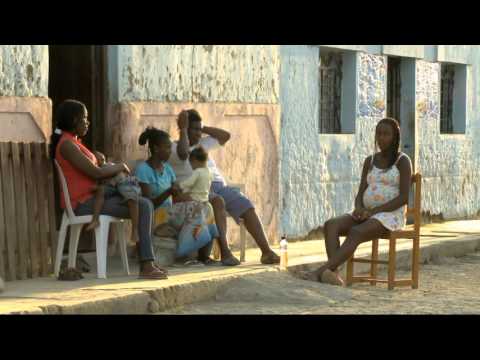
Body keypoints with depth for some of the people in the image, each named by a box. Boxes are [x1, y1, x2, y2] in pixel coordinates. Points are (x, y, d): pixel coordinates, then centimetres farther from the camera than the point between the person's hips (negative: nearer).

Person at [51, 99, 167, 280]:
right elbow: (95, 172, -18)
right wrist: (120, 167, -1)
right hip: (83, 203, -10)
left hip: (92, 196, 10)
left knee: (146, 204, 4)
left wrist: (113, 169, 2)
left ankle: (148, 263, -1)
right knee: (143, 207, -16)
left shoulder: (73, 142, 19)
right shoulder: (66, 144, -13)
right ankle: (146, 266, -17)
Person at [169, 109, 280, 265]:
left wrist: (203, 128, 18)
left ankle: (267, 252, -24)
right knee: (217, 202, -38)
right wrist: (183, 129, -9)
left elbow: (225, 136, 23)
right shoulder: (173, 148, 3)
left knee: (246, 206, -17)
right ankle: (225, 252, -42)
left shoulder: (202, 144, 25)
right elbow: (184, 153, -21)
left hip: (219, 185, 7)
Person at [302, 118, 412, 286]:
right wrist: (359, 210, -14)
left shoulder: (403, 161, -3)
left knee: (355, 233, -37)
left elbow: (404, 198, -12)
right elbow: (360, 194, 11)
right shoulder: (369, 161, 16)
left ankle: (320, 271, -43)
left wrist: (372, 211, -19)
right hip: (368, 216, 6)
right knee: (331, 225, -24)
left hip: (391, 217, -6)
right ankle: (333, 274, -44)